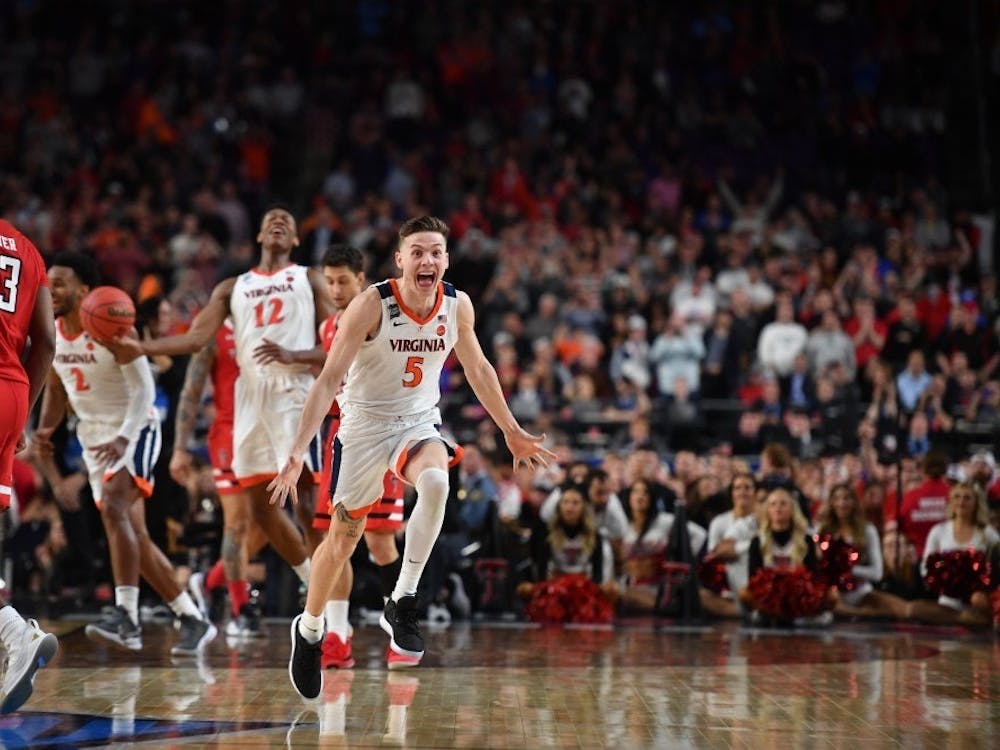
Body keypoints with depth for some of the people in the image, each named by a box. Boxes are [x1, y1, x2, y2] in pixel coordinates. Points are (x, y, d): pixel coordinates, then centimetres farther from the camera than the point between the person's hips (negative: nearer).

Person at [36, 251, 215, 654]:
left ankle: (126, 616, -35)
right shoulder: (51, 334, 2)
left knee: (113, 505, -30)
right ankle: (193, 620, 17)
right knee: (133, 536, 7)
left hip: (135, 430, -8)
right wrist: (46, 427, -4)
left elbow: (144, 390, -24)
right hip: (95, 438, 8)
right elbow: (56, 388, 16)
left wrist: (123, 437, -39)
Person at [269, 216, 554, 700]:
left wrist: (512, 432, 16)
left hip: (420, 423, 2)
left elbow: (478, 369, 10)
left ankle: (402, 603, -21)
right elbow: (329, 379, -22)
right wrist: (297, 454, -30)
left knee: (436, 482, -32)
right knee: (344, 535, 9)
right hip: (365, 424, -2)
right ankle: (309, 630, 35)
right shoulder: (371, 305, -21)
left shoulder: (457, 305, -8)